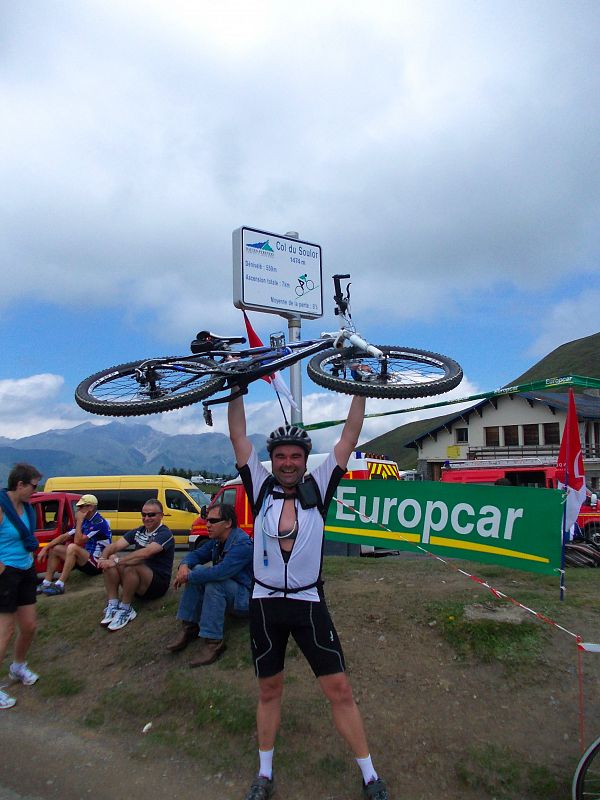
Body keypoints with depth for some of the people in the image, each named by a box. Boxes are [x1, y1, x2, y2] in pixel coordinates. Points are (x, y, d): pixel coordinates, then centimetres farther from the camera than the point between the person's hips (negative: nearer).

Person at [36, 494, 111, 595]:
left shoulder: (99, 522, -19)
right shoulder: (84, 521, 9)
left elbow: (78, 541, -23)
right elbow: (64, 536, 10)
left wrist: (79, 521, -16)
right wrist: (45, 548, 1)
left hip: (97, 564, -10)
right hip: (86, 559, 10)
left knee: (72, 547, -32)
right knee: (54, 549, 8)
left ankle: (59, 585, -26)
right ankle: (46, 583, 2)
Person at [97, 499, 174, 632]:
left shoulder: (165, 534, -15)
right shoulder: (138, 531, 8)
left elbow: (146, 553, -32)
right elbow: (115, 545, -3)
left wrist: (117, 561, -35)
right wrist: (103, 558, -24)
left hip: (158, 583, -7)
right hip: (136, 582, 7)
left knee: (131, 566, -34)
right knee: (110, 559, -14)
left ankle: (125, 609, -16)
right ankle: (112, 605, -13)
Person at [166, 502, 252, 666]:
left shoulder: (242, 544, -27)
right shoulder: (217, 540, 1)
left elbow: (220, 572, -38)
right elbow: (196, 554, 7)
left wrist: (188, 577, -26)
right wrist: (184, 565, -17)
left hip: (246, 598, -8)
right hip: (226, 594, 9)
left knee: (214, 582, -32)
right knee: (197, 570, -9)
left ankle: (213, 642, -26)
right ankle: (189, 627, -5)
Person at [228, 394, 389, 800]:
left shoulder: (317, 489, -4)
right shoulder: (261, 488, -3)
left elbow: (348, 439, -6)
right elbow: (238, 436, -5)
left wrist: (360, 391, -7)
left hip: (309, 603, -1)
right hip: (265, 604, 1)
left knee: (340, 689, 4)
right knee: (269, 691, 17)